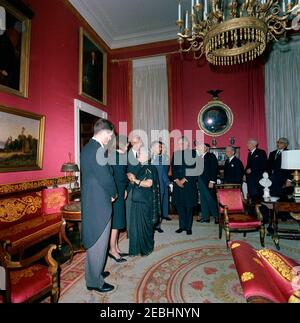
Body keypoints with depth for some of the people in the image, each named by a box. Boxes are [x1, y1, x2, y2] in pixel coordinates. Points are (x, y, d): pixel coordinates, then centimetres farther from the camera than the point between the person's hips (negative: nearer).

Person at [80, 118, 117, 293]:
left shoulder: (87, 148, 10)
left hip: (90, 201, 10)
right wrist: (114, 194, -3)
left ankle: (94, 273, 41)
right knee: (99, 243, 6)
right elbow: (106, 178, -21)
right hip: (99, 203, -10)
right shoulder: (98, 150, -21)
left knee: (93, 241, 23)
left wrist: (110, 192, 12)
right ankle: (95, 281, 24)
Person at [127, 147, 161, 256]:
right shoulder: (139, 168, 13)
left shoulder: (149, 168, -9)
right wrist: (132, 180, -2)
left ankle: (146, 248, 22)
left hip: (145, 202, -7)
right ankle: (136, 248, 24)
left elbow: (149, 183, -20)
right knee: (135, 225, 10)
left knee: (144, 225, 4)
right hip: (136, 200, 7)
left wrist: (135, 180, -13)